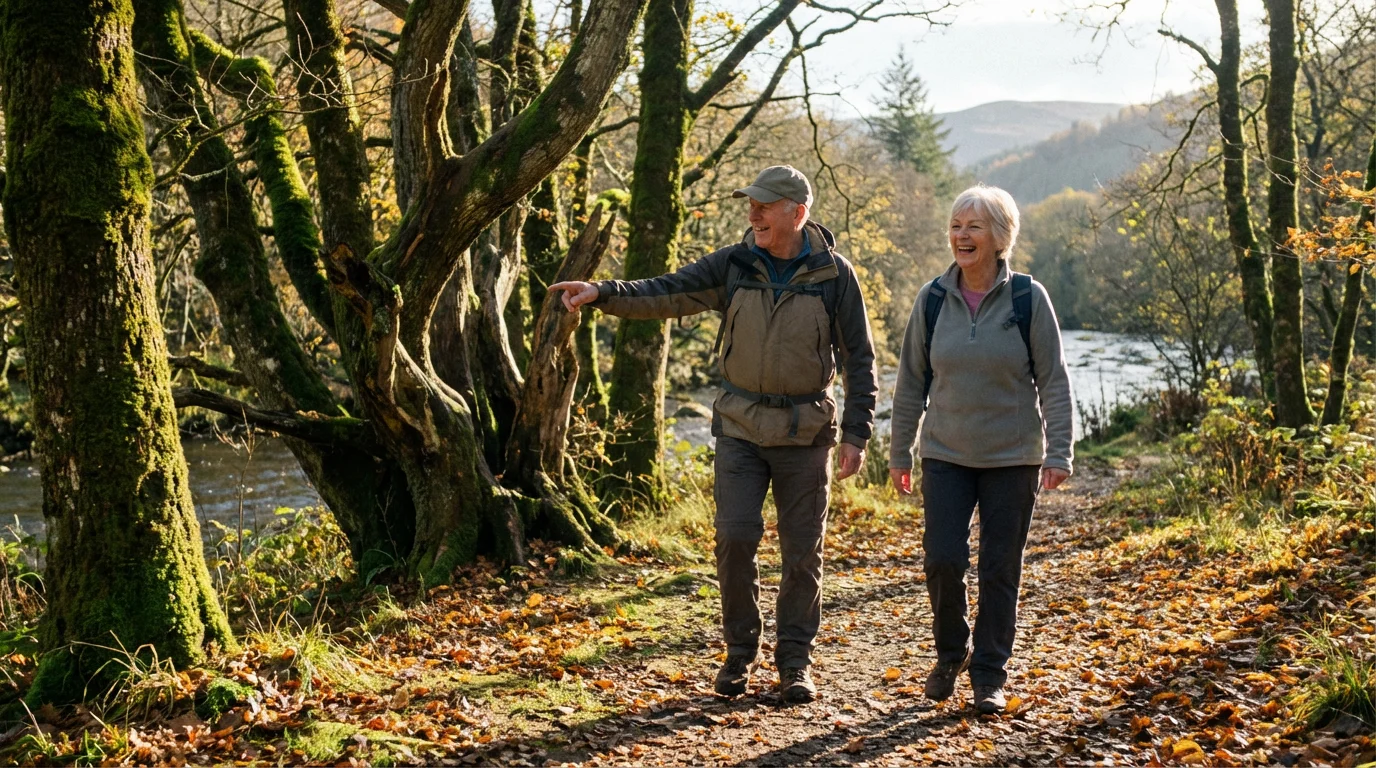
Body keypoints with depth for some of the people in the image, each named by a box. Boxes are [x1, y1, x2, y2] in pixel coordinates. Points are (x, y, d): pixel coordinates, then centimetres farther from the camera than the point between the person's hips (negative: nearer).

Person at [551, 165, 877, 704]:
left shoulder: (834, 275, -6)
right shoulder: (732, 266, -2)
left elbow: (859, 359, -2)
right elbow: (666, 294, -10)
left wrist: (856, 434, -7)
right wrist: (602, 293, -26)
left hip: (805, 432, -1)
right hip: (741, 427, 1)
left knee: (803, 551, 5)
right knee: (735, 539, -4)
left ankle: (795, 661, 19)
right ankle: (740, 652, 15)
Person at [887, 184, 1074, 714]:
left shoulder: (1028, 299, -5)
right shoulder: (933, 299, 0)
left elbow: (1053, 381, -3)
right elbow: (911, 382, 7)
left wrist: (1059, 451, -9)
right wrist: (900, 453, 8)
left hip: (1013, 457, -1)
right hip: (946, 454, 1)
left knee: (1001, 570, 4)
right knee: (942, 559, -6)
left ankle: (989, 676, 17)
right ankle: (950, 654, 20)